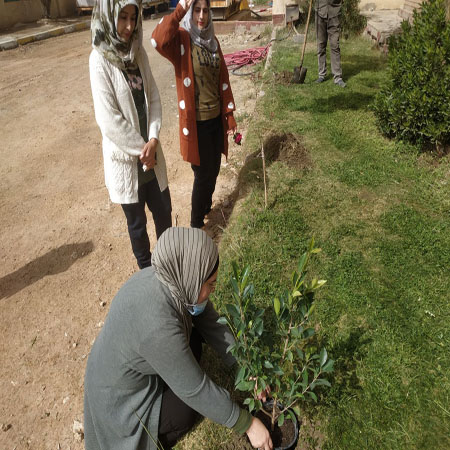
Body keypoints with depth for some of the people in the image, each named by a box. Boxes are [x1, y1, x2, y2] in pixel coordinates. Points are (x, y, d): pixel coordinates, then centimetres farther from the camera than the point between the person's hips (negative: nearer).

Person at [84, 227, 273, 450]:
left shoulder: (176, 279, -18)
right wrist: (247, 424, -17)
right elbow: (195, 389, -30)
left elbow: (211, 324, -7)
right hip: (121, 392, -7)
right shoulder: (158, 326, -41)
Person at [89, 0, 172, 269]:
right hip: (125, 158, -5)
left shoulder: (138, 52, 3)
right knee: (137, 222, 11)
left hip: (150, 153, 5)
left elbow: (153, 97, 2)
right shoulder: (100, 60, -15)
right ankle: (147, 268, 35)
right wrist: (141, 149, -12)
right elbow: (108, 120, -19)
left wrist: (153, 139, -12)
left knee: (164, 210, 17)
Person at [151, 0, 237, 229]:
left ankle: (206, 208, 43)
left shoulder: (212, 41, 9)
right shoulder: (181, 39, -10)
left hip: (216, 118, 6)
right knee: (203, 175, 2)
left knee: (214, 170, 18)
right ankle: (196, 225, 21)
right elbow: (158, 40, -33)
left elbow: (223, 80, 11)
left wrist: (229, 113, 10)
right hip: (196, 121, -6)